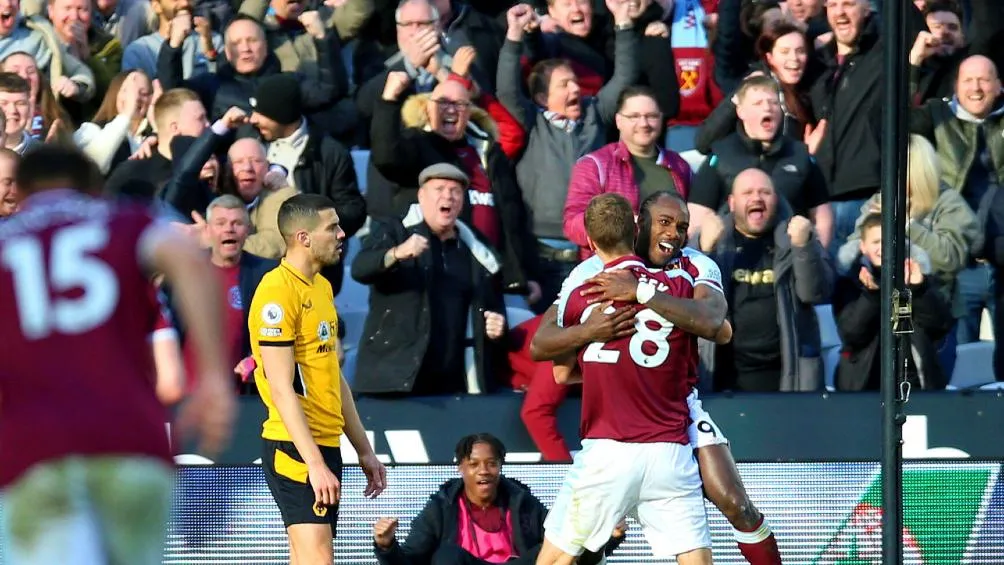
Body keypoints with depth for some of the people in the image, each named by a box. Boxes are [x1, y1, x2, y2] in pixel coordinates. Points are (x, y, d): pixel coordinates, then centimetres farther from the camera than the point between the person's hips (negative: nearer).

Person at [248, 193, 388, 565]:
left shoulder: (322, 287, 16)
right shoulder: (278, 291, -13)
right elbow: (282, 388, -18)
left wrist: (364, 450, 22)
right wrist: (315, 462, -23)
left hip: (325, 444, 9)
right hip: (295, 449, -9)